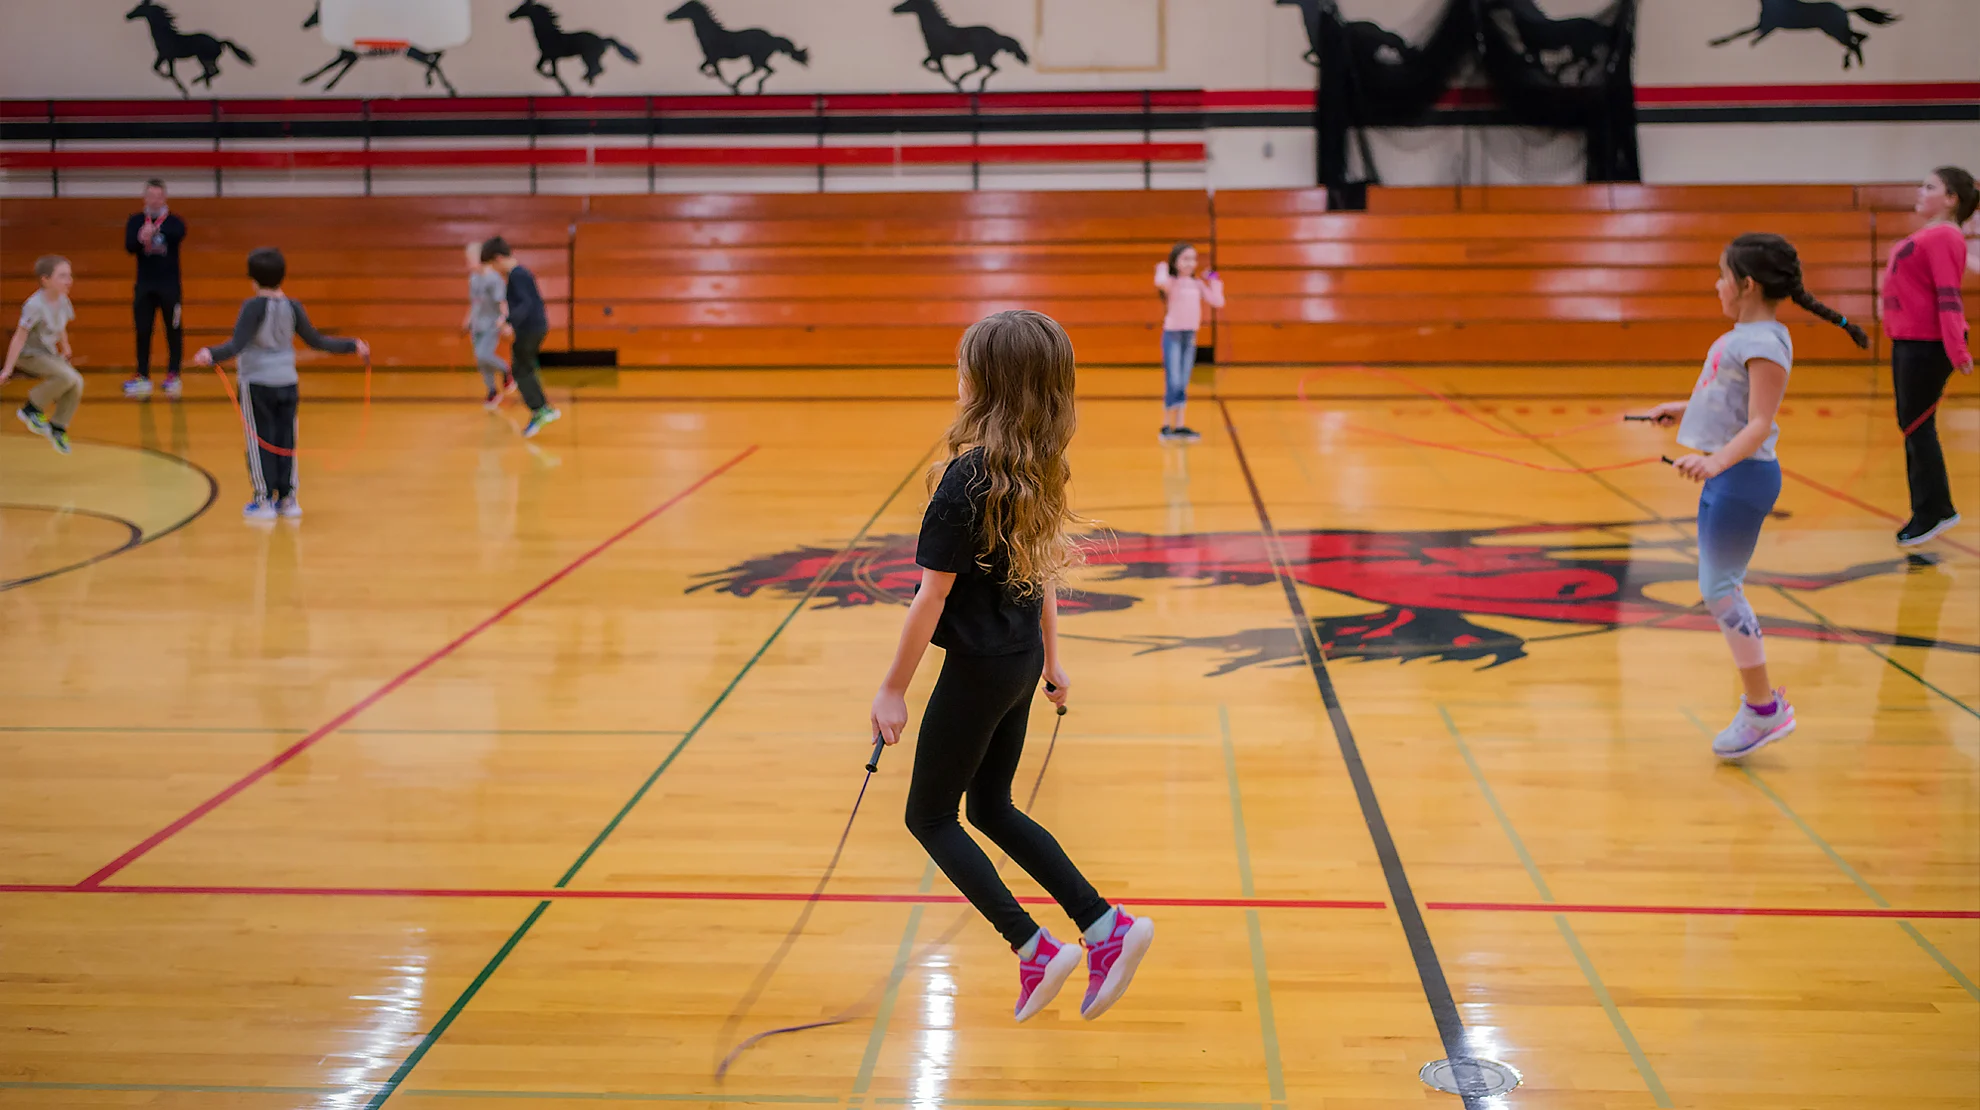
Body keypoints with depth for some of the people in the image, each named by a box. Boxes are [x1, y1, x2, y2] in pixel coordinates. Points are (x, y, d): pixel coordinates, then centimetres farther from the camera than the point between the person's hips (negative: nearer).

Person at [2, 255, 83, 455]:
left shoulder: (62, 300, -3)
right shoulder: (35, 305, -25)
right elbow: (19, 337, -23)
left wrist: (65, 349, 30)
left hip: (49, 353, 8)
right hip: (28, 355, -8)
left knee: (77, 383, -11)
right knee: (67, 376, -27)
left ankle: (58, 428, 5)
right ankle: (32, 409, -8)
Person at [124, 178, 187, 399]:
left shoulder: (173, 221, -1)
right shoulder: (135, 221, 4)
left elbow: (180, 234, -24)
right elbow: (128, 245, -11)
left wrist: (156, 230, -42)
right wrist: (141, 240, -34)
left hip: (170, 285, -2)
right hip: (144, 285, 2)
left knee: (174, 330, 2)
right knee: (143, 331, 4)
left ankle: (173, 375, 12)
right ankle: (143, 377, 11)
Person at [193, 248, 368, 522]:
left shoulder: (253, 307, -13)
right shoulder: (293, 307, 1)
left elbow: (237, 345, -23)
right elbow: (316, 340, 8)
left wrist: (211, 354, -36)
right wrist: (352, 346, 18)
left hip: (256, 383, -5)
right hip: (287, 383, 5)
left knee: (259, 442, 3)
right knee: (286, 441, 10)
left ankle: (264, 500, 5)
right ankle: (288, 499, 14)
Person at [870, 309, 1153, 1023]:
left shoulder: (968, 478, -23)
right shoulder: (1040, 471, 1)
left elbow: (933, 595, -19)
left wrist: (894, 689, -12)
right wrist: (1050, 660, 21)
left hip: (978, 668, -8)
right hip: (1023, 663, 8)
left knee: (929, 815, 10)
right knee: (992, 807, 21)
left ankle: (1035, 950, 4)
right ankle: (1107, 930, 13)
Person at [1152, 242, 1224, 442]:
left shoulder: (1197, 284, 9)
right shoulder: (1172, 282, -8)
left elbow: (1217, 302, 7)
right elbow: (1160, 282, -32)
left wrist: (1215, 282, 10)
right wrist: (1163, 269, -13)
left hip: (1190, 336, 6)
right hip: (1173, 335, -6)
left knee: (1183, 385, 9)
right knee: (1173, 383, -8)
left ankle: (1179, 426, 14)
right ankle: (1166, 427, -2)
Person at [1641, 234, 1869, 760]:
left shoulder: (1765, 343, -18)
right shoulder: (1744, 335, 12)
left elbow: (1759, 425, -24)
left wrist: (1717, 461, -38)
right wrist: (1683, 409, 37)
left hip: (1743, 476, -10)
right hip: (1727, 474, 10)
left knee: (1719, 588, -6)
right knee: (1719, 588, 14)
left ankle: (1764, 710, 3)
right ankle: (1760, 698, 22)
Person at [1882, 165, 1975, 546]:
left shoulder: (1944, 237, -16)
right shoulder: (1928, 235, 14)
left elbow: (1948, 296, -23)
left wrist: (1957, 350, -27)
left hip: (1927, 344, -10)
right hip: (1907, 341, 10)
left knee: (1917, 427, -4)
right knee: (1911, 426, 15)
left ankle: (1931, 513, 5)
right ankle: (1934, 509, 24)